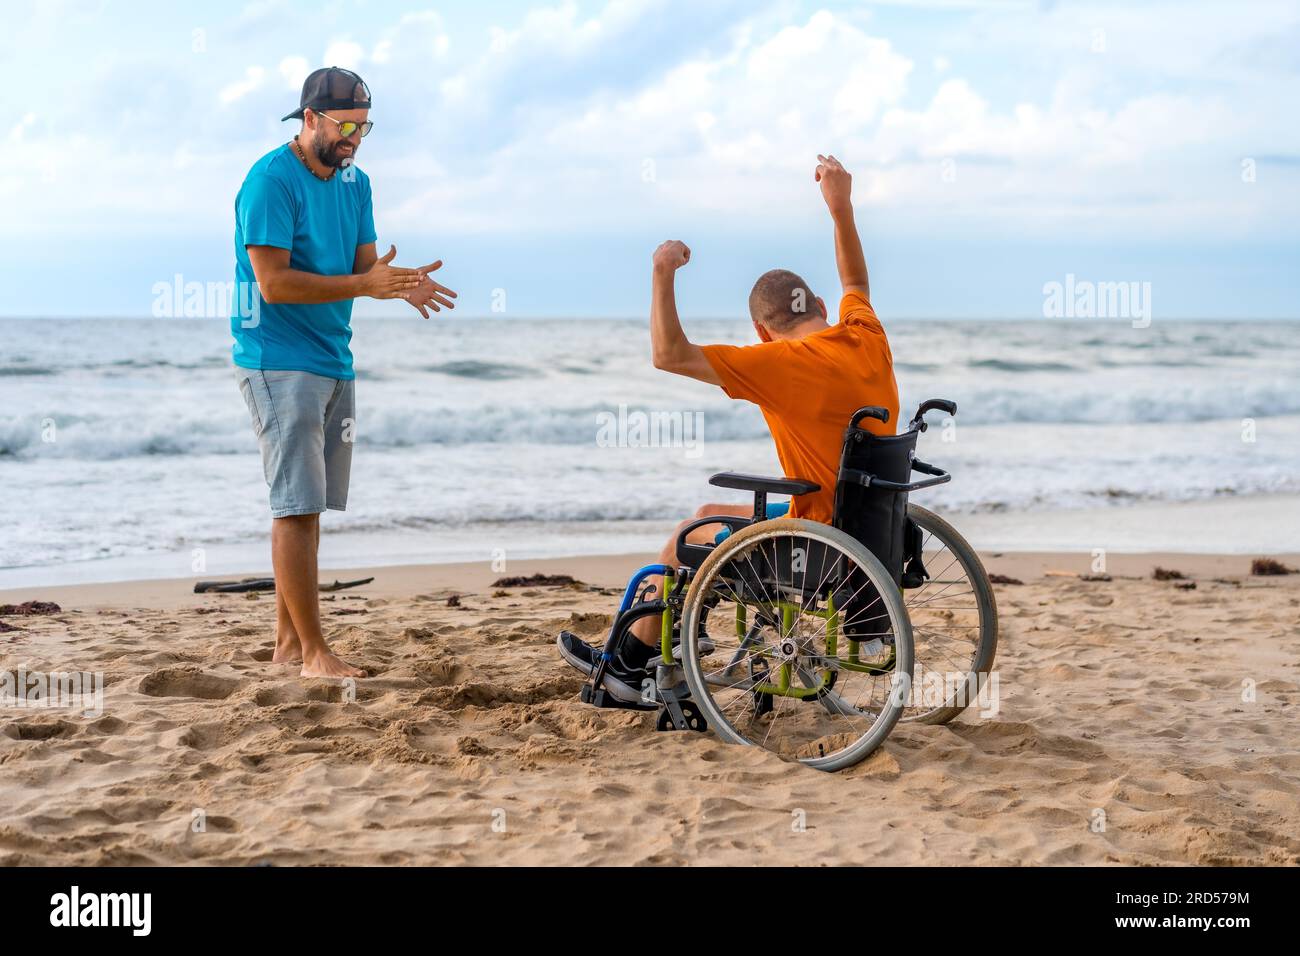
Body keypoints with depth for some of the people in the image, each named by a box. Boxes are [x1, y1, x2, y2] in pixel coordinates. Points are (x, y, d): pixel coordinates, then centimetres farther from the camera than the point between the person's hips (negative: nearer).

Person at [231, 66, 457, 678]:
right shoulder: (271, 181, -13)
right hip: (278, 362, -8)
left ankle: (288, 643, 16)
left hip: (333, 361, 8)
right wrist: (366, 284, -24)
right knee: (297, 506, -10)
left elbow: (366, 264, 9)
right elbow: (274, 283, -19)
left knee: (306, 508, 10)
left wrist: (400, 283, -14)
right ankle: (313, 652, -7)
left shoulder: (353, 182, 13)